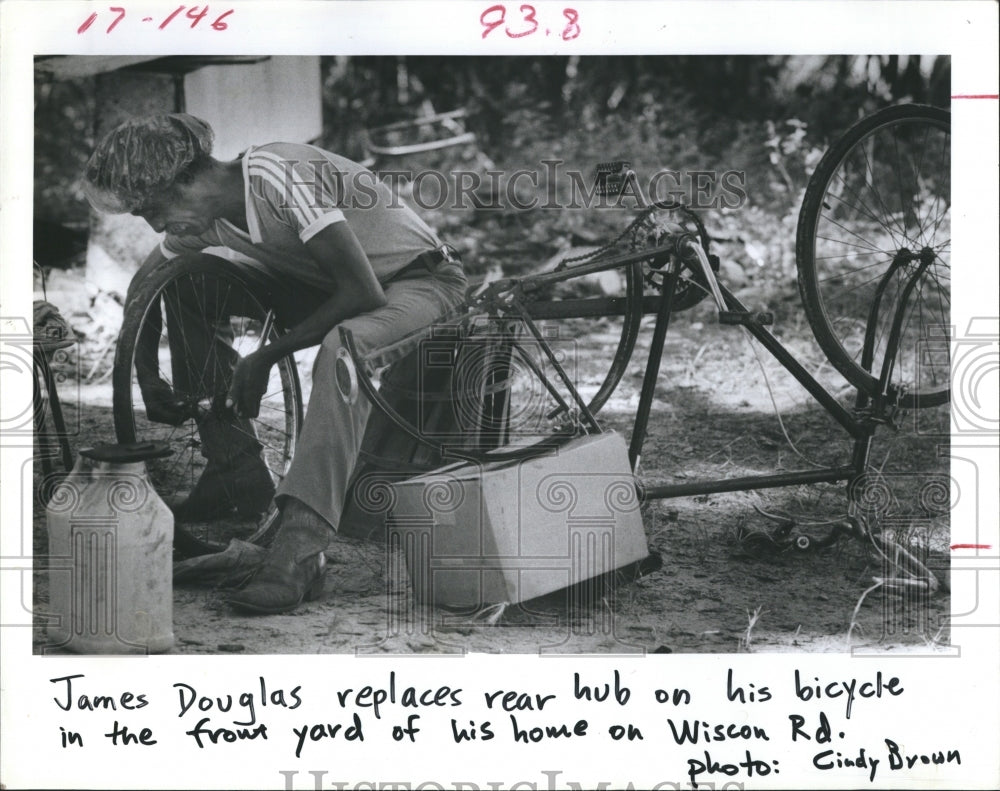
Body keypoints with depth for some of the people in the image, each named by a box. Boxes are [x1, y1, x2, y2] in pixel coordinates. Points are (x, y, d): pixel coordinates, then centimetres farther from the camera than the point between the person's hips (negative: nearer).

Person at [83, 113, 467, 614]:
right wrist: (147, 379, 1)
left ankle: (298, 555, -42)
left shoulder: (277, 177, -30)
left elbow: (365, 293, -30)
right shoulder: (207, 216, -7)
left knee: (343, 346, -40)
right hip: (328, 287, 8)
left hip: (424, 279, -8)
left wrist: (265, 356, -22)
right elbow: (142, 286, 12)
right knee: (184, 284, -4)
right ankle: (237, 473, 0)